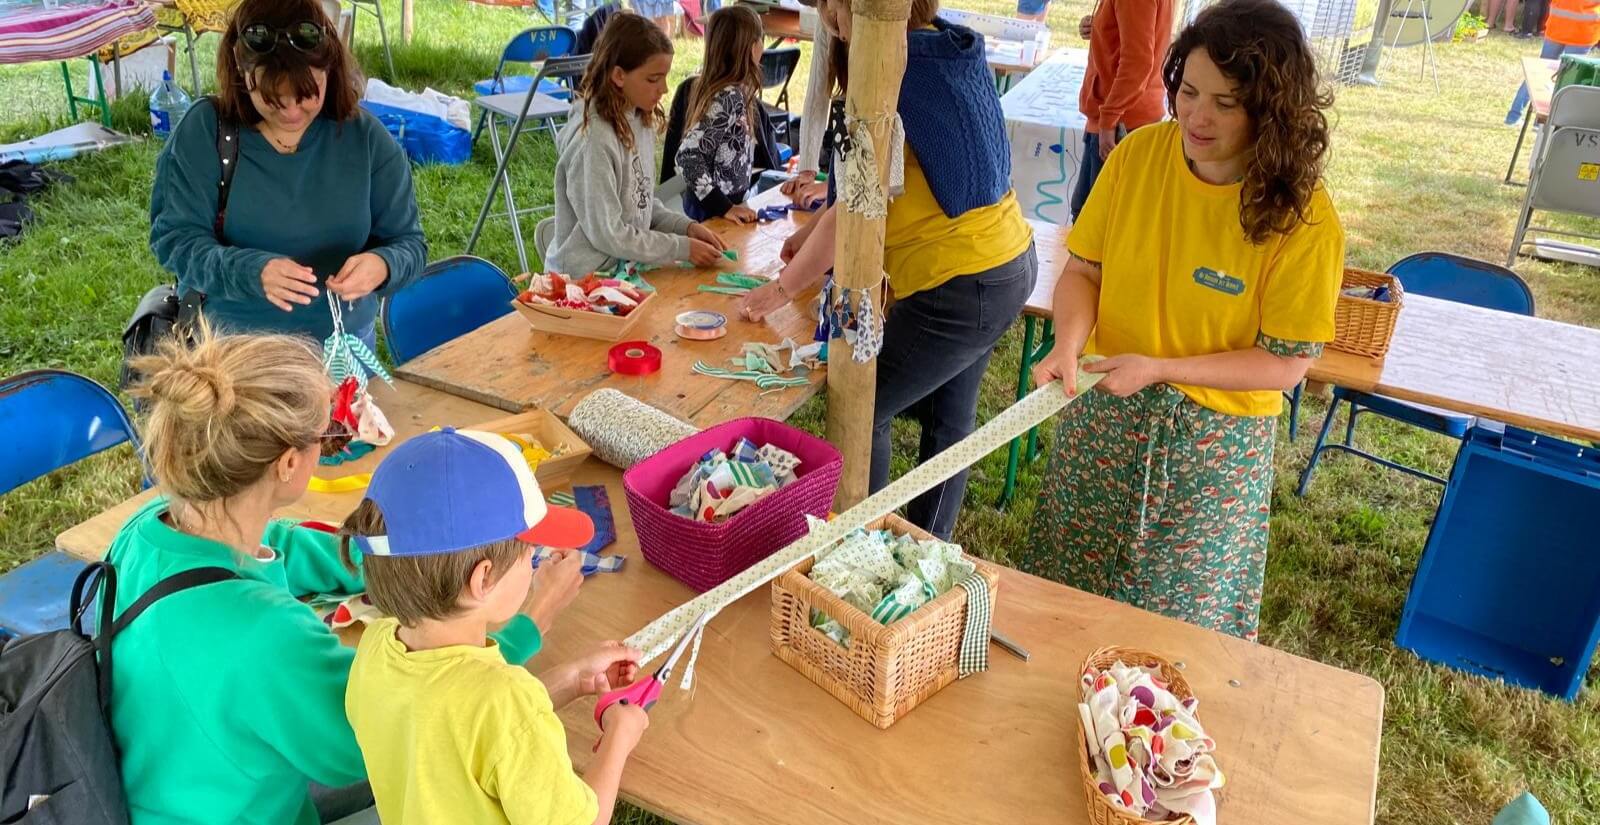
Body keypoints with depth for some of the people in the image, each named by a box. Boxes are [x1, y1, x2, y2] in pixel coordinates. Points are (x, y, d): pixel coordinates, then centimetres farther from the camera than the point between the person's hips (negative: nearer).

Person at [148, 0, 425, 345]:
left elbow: (408, 243, -6)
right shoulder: (203, 131, -10)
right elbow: (174, 240, -11)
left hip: (341, 342, 1)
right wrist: (253, 272, -31)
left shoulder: (366, 138, -8)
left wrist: (382, 266, -29)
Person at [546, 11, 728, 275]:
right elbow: (607, 234, -20)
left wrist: (687, 227, -2)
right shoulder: (593, 139, -22)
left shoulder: (640, 121, 1)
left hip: (626, 267, 7)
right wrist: (683, 248, -15)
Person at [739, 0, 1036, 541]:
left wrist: (781, 290, -11)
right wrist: (814, 234, 13)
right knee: (947, 418, 20)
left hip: (959, 288, -9)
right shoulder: (948, 49, 6)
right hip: (1009, 261, 9)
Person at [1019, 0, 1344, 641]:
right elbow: (1083, 268, -2)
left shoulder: (1303, 220, -18)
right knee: (1066, 592, 20)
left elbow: (1286, 363, -14)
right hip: (1105, 416, 4)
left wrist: (1159, 368, -23)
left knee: (1180, 615, 14)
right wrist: (1069, 344, -21)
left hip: (1214, 443, -3)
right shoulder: (1139, 154, -10)